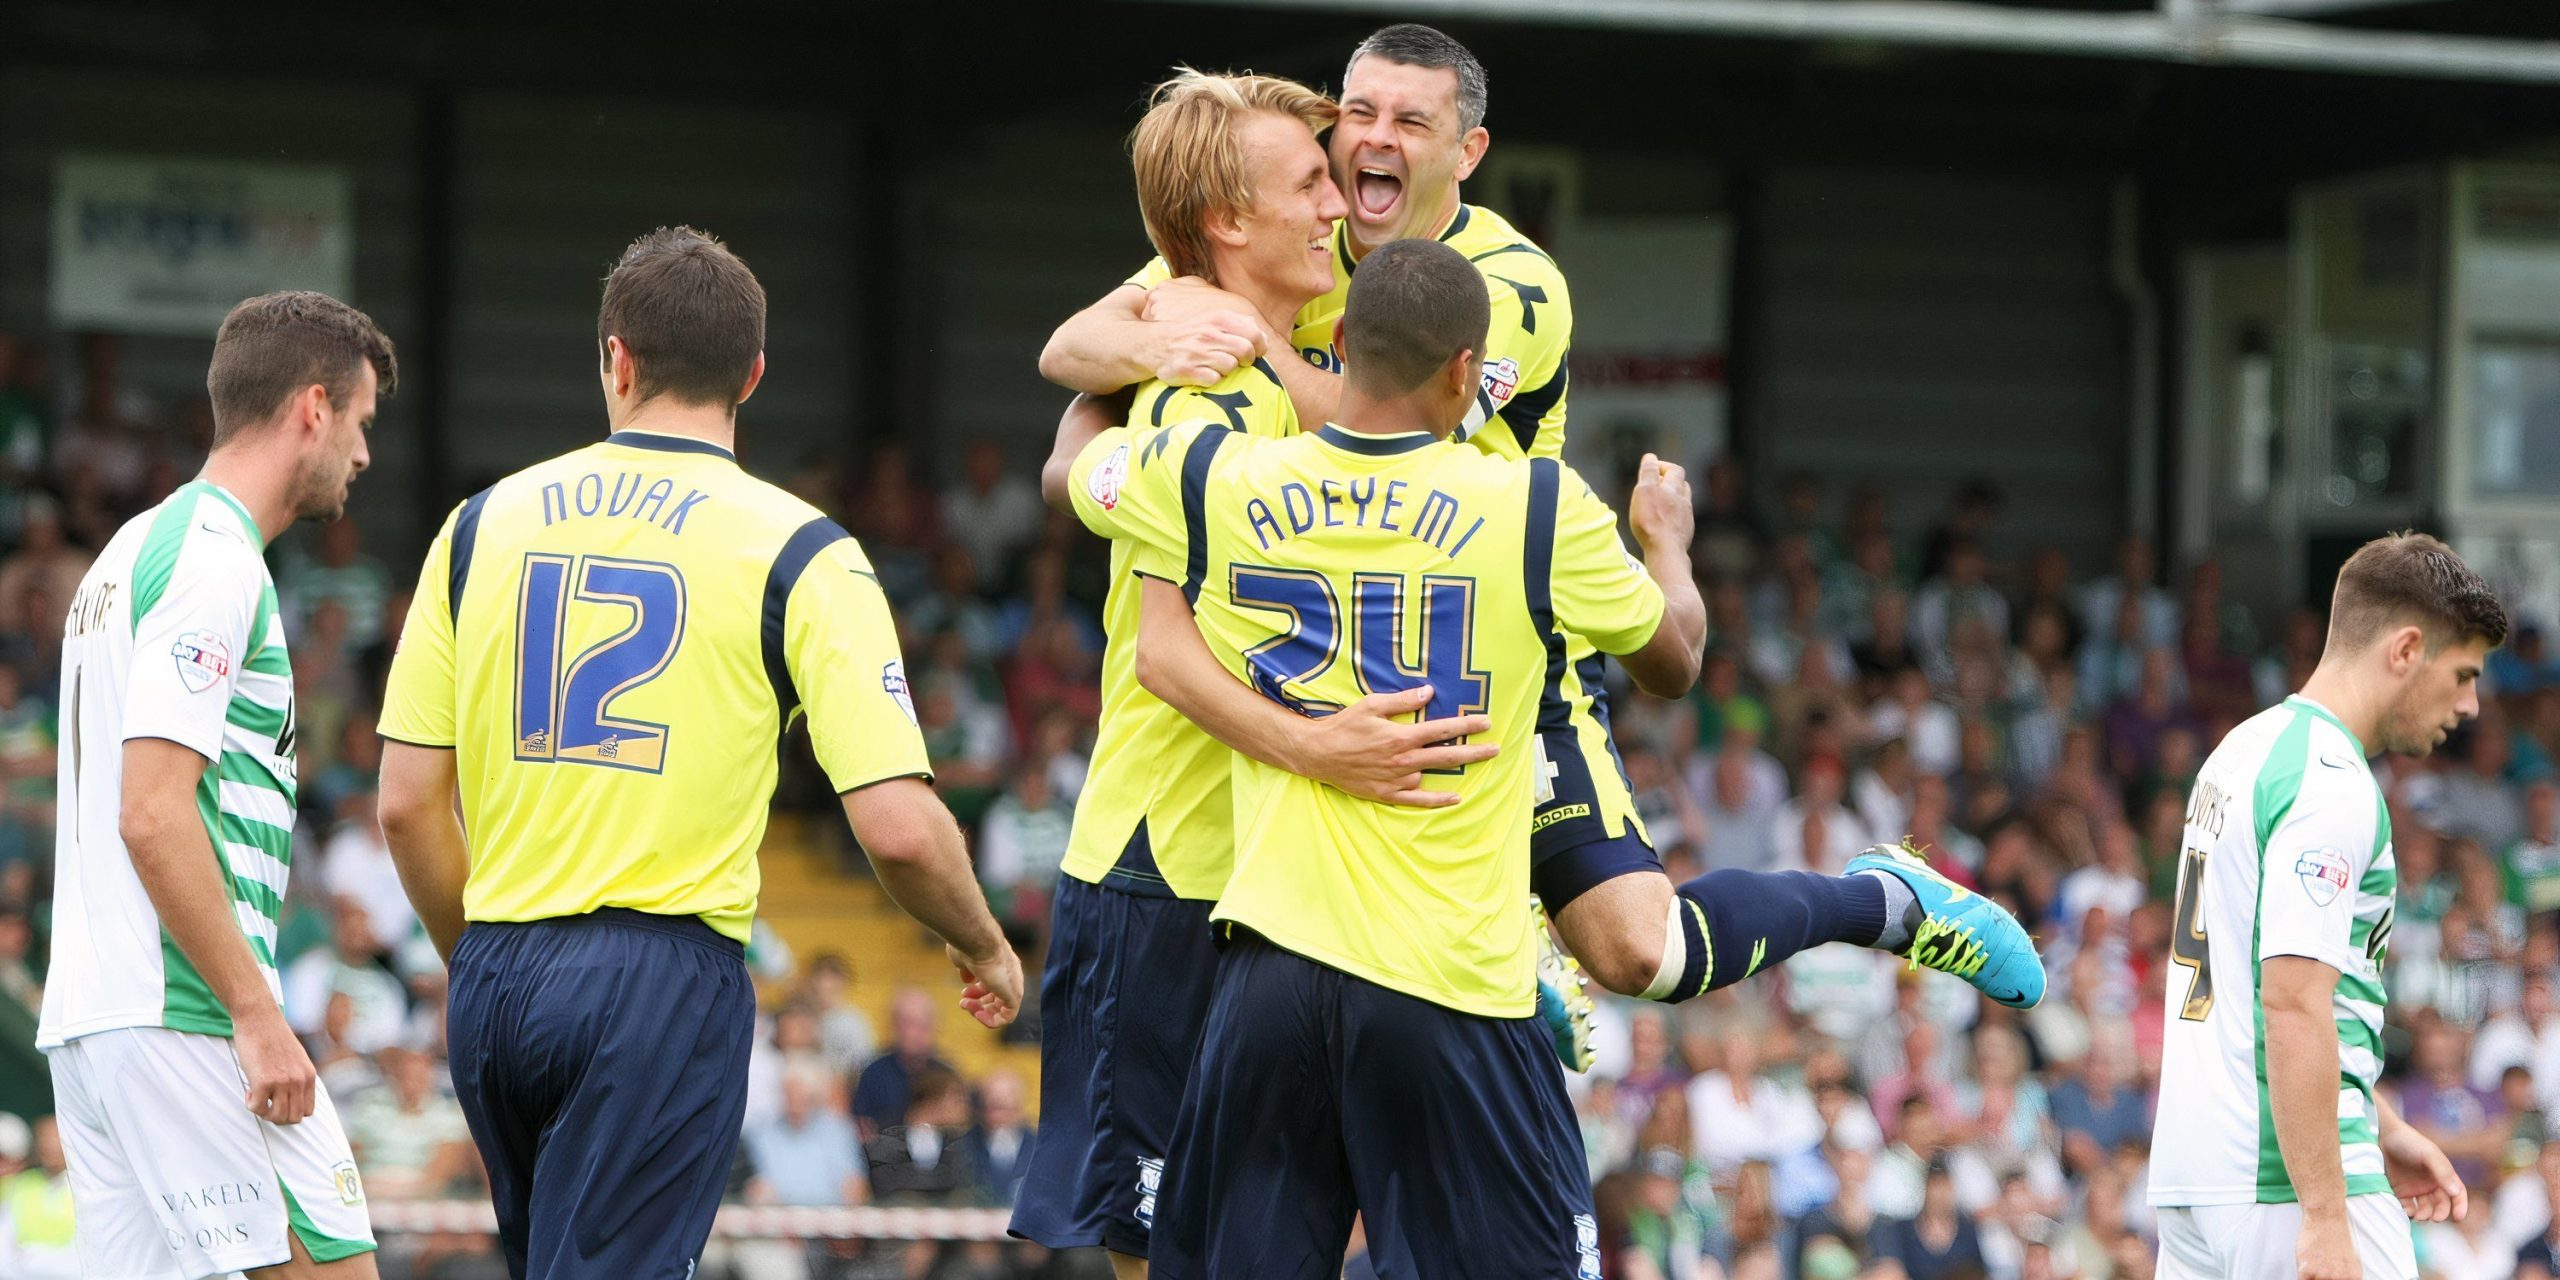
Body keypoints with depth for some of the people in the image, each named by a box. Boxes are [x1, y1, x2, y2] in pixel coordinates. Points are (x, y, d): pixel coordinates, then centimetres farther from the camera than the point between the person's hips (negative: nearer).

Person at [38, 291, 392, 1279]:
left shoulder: (136, 549, 20)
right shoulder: (214, 560, -11)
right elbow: (153, 816, -19)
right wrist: (258, 1015, -18)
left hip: (86, 1014, 10)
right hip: (187, 1018, -10)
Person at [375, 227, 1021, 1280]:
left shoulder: (483, 524, 7)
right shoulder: (795, 551, -4)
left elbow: (407, 803, 7)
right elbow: (897, 826, -9)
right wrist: (983, 948, 10)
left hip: (495, 980, 4)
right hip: (665, 981, -4)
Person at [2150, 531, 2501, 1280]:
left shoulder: (2243, 752, 17)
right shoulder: (2331, 784, -14)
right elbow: (2293, 1006, -22)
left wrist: (2382, 1129, 29)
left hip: (2189, 1170, 10)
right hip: (2286, 1182, -9)